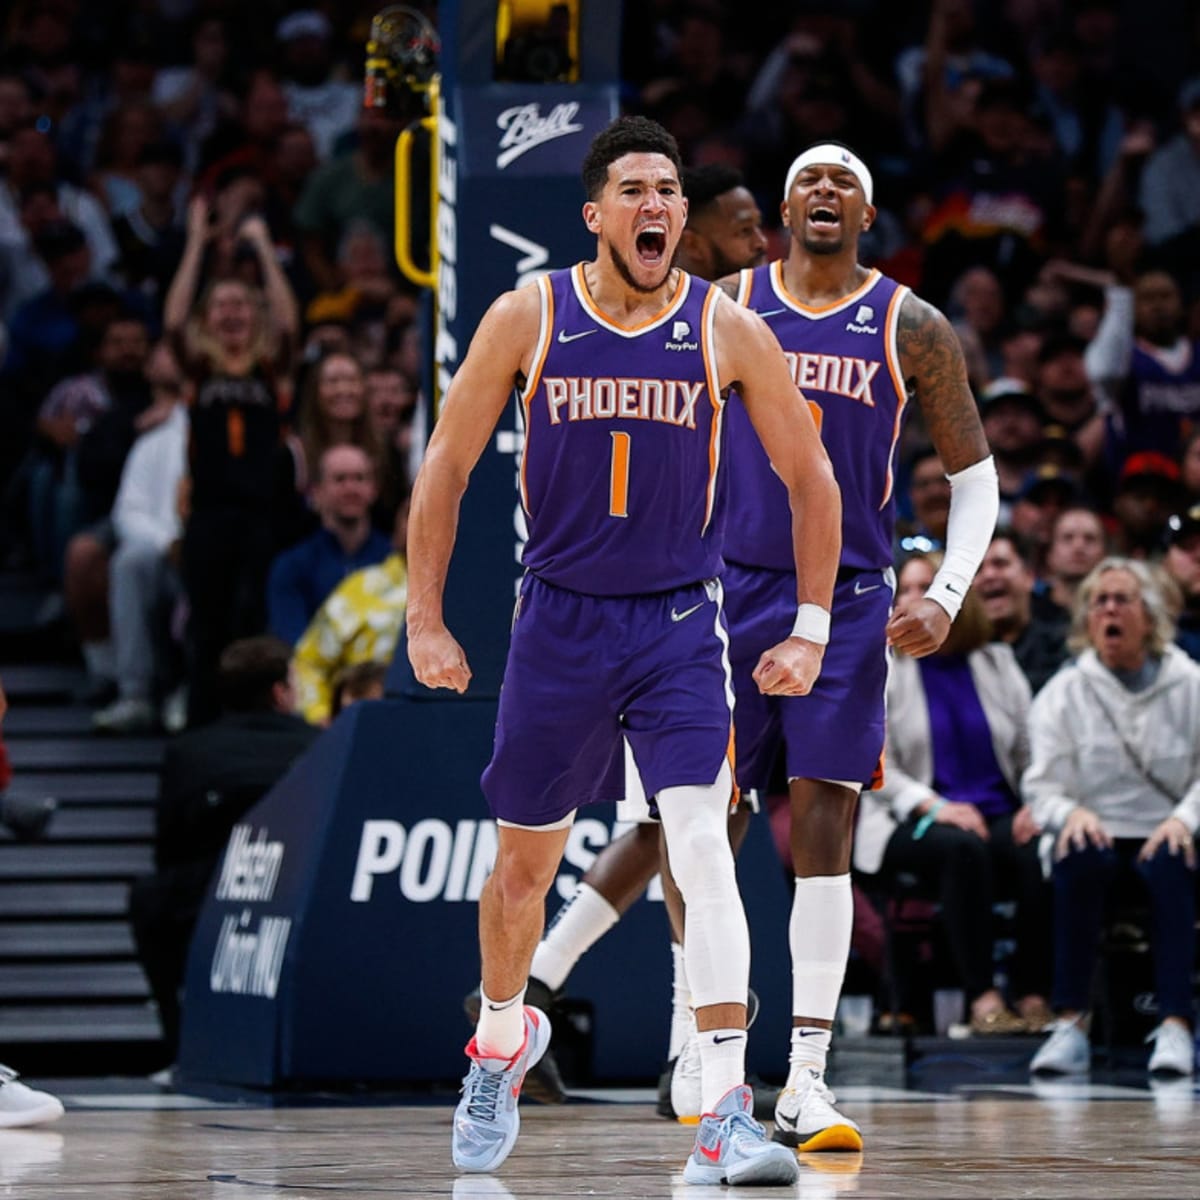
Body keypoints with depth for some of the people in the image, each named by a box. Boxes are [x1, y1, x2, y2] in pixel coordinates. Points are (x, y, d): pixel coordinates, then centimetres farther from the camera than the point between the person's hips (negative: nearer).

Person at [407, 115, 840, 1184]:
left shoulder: (729, 331, -6)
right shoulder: (527, 319, -5)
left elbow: (811, 480, 5)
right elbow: (447, 466, 4)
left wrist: (809, 630, 1)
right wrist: (425, 621, 2)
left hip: (681, 625, -1)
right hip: (558, 616, 1)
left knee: (702, 845, -19)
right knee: (527, 859, 14)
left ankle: (726, 1114, -23)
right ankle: (503, 1038, 44)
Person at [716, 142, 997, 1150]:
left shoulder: (911, 329, 1)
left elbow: (975, 472, 7)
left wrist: (948, 596, -5)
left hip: (848, 603, -1)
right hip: (730, 590, 1)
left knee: (824, 828, -8)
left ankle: (807, 1079, -8)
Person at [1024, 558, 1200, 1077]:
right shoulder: (1063, 692, 11)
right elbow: (1041, 783, 4)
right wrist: (1071, 813, -19)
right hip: (1096, 833, 1)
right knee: (1077, 860, -34)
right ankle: (1070, 1023, -35)